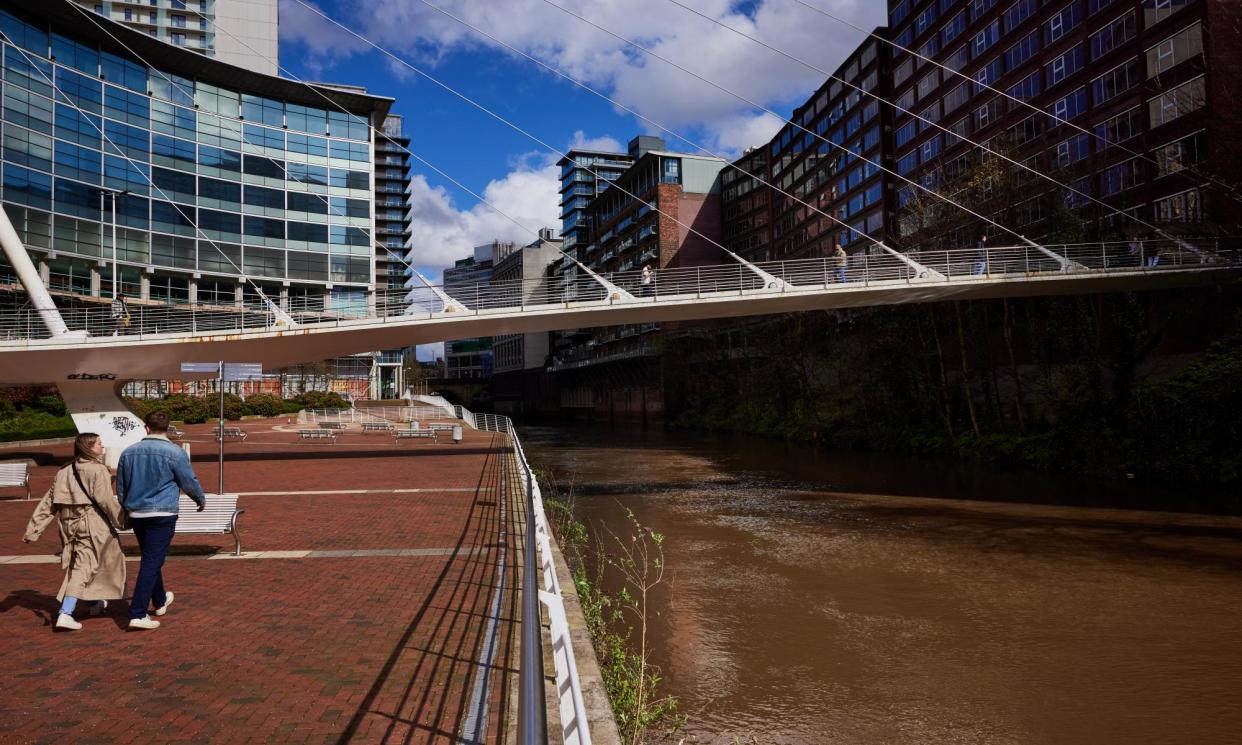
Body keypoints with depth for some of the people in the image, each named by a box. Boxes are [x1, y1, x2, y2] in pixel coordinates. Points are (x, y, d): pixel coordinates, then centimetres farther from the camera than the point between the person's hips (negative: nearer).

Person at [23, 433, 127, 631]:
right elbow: (106, 501, -14)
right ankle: (65, 614, -10)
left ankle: (96, 603, 36)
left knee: (78, 565, 22)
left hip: (69, 525, 7)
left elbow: (48, 504, 10)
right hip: (93, 525, -7)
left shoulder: (64, 472, 11)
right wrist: (122, 520, -3)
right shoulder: (98, 470, -10)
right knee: (83, 569, -3)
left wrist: (33, 530, 12)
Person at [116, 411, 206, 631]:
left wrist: (127, 510, 31)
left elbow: (120, 488, 15)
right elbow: (189, 482, -2)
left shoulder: (128, 452, 6)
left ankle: (160, 601, 37)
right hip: (162, 514, -6)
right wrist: (201, 499, 17)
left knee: (151, 560, 21)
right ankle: (137, 614, -8)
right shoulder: (175, 453, -11)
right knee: (152, 562, -4)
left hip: (136, 514, 6)